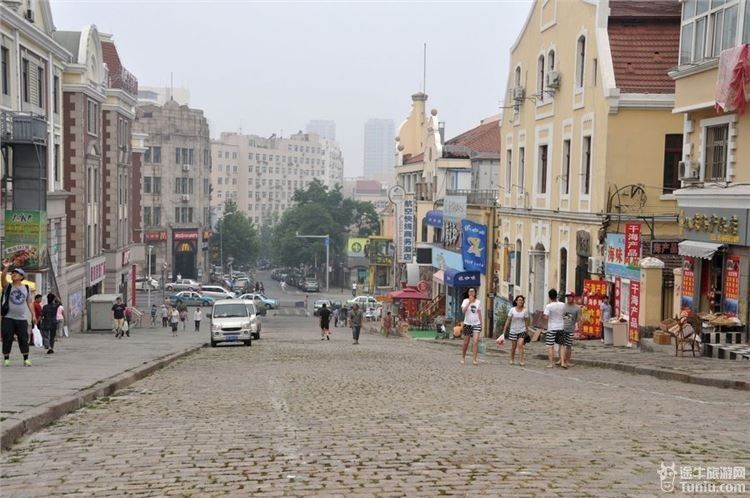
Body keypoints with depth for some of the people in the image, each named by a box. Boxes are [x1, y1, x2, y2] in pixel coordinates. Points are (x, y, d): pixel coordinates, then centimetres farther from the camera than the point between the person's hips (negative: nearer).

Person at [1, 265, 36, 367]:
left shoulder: (26, 288, 11)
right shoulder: (8, 286, 4)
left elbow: (30, 302, 14)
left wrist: (33, 315, 7)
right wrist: (6, 268, -33)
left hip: (22, 318, 1)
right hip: (8, 317, -1)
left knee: (23, 339, 0)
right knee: (7, 339, -1)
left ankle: (26, 359, 4)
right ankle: (6, 359, 7)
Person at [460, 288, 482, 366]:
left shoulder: (478, 302, 6)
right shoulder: (466, 301, -1)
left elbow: (479, 313, 14)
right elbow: (463, 310, -18)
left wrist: (481, 323, 13)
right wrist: (469, 302, -23)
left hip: (476, 323, 1)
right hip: (467, 323, -1)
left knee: (475, 341, -14)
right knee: (466, 343, 7)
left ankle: (474, 359, -15)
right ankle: (463, 358, 27)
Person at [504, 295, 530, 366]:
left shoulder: (525, 310, -3)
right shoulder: (512, 310, -6)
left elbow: (526, 321, 4)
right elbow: (508, 320, -2)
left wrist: (527, 331, 7)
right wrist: (504, 330, -4)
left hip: (522, 330, 0)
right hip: (513, 330, 1)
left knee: (520, 345, -16)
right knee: (513, 346, 9)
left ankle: (521, 361, -16)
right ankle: (512, 360, 28)